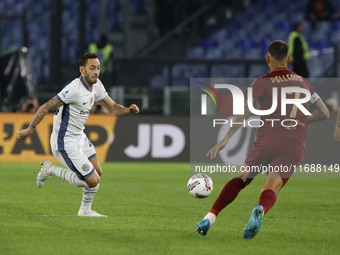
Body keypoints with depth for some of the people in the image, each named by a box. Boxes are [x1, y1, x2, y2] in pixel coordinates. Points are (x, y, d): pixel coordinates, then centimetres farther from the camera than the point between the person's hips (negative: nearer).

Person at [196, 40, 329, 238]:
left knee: (242, 179, 13)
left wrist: (226, 139, -9)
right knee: (271, 188, -8)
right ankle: (260, 210, -44)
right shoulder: (302, 82, 21)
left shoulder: (263, 82, 7)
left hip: (268, 139, -2)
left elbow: (246, 113, -7)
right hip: (295, 146, 2)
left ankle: (211, 217, 0)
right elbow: (324, 113, 24)